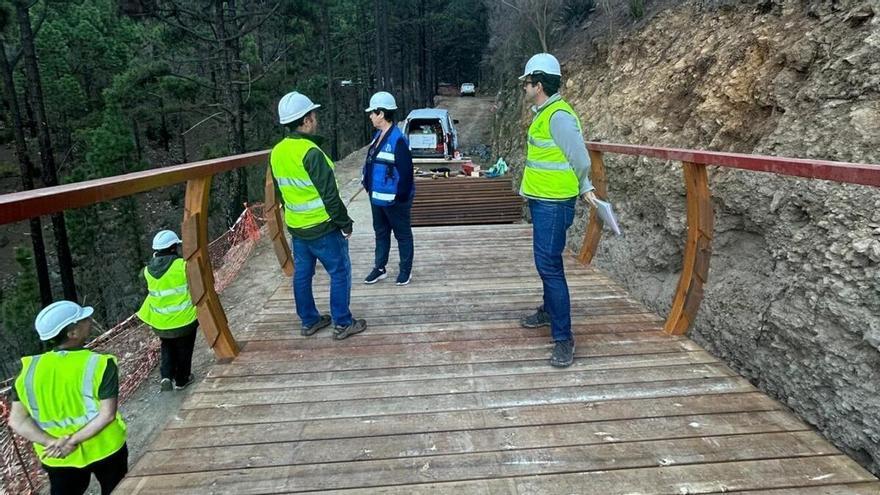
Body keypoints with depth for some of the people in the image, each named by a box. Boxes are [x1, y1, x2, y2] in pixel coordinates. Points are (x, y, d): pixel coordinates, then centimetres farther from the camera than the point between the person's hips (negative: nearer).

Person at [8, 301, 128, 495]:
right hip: (104, 449, -3)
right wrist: (73, 441, -18)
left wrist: (52, 442, -14)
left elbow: (17, 420, -9)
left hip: (57, 457, 3)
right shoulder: (100, 364, -22)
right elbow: (107, 414, -25)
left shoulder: (29, 369, -10)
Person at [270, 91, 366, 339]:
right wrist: (345, 223, -12)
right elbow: (330, 195, -22)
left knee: (302, 273, 16)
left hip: (296, 226, 8)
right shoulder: (311, 153, -23)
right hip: (322, 228, -8)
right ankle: (342, 324, 12)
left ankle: (308, 321, 29)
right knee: (340, 272, 5)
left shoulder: (277, 152, 3)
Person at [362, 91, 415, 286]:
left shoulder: (397, 139, -21)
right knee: (380, 233, 19)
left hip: (394, 199, -9)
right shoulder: (378, 135, 7)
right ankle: (379, 268, 32)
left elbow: (405, 171, -22)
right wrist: (369, 186, 12)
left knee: (402, 234, 8)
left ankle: (406, 270, 22)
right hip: (377, 196, 9)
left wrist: (401, 195, -19)